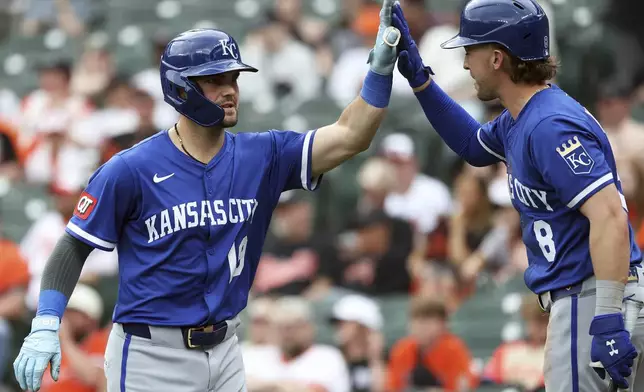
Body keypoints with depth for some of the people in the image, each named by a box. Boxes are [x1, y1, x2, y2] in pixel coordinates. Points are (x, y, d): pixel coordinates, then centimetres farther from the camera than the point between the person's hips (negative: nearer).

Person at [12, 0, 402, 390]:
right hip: (150, 356, -5)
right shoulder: (131, 169, -10)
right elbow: (74, 247, -5)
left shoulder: (260, 157, 3)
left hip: (224, 353, 5)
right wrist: (45, 326, -15)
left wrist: (381, 67, -16)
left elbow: (349, 138, -3)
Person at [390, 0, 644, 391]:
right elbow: (474, 146, 36)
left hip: (591, 299, -10)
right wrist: (418, 78, 26)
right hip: (578, 299, 10)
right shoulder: (517, 121, 13)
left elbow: (609, 216, -26)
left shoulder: (551, 125, -18)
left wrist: (608, 321, -32)